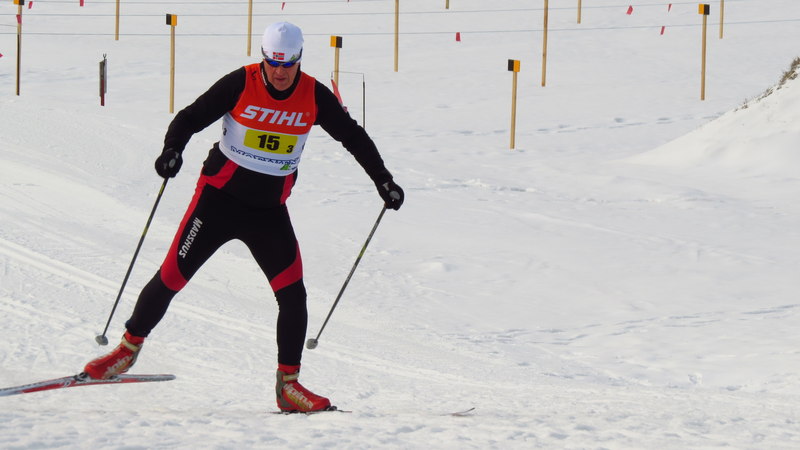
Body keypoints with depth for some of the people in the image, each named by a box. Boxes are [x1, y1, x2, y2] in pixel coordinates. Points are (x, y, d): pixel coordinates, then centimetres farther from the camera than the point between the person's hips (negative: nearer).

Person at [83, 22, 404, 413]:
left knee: (292, 294, -8)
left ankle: (288, 384, 1)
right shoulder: (241, 84, -13)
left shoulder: (314, 97, -4)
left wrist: (383, 180, 8)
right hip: (220, 197, -3)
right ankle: (128, 348, 17)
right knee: (172, 276, -3)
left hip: (270, 209, 3)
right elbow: (191, 117, -13)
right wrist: (172, 149, -32)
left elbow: (353, 137, 10)